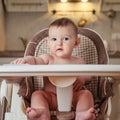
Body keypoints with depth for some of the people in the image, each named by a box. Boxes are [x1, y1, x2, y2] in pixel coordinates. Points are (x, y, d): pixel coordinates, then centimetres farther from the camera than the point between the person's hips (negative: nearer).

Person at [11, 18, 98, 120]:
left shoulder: (78, 61, 13)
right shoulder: (48, 59, 7)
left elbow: (88, 75, 18)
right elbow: (35, 60, -10)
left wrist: (82, 79, -8)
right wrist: (25, 60, -34)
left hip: (73, 97, 1)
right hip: (52, 97, -1)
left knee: (86, 93, -23)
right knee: (37, 94, -23)